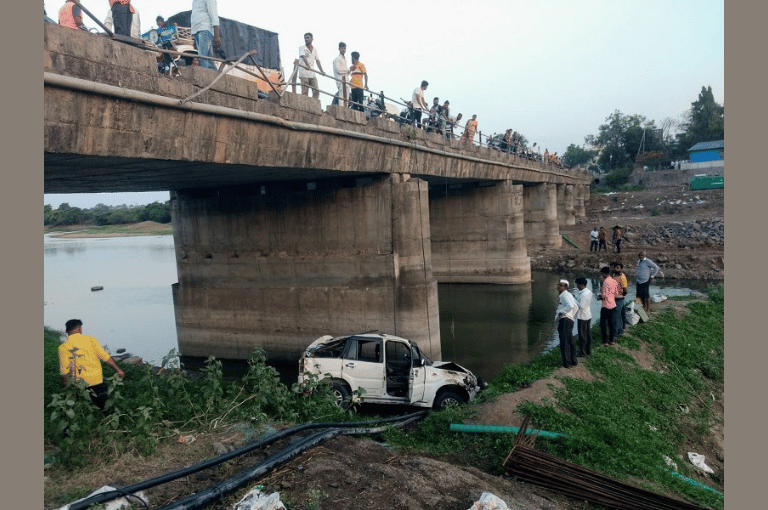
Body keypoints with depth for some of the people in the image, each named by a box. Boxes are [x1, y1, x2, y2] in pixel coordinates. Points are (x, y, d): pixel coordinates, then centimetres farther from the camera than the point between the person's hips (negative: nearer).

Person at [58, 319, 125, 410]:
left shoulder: (63, 347, -4)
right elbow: (106, 357, -6)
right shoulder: (90, 340, -6)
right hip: (97, 381, -1)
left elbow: (64, 372, -7)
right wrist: (118, 370, 3)